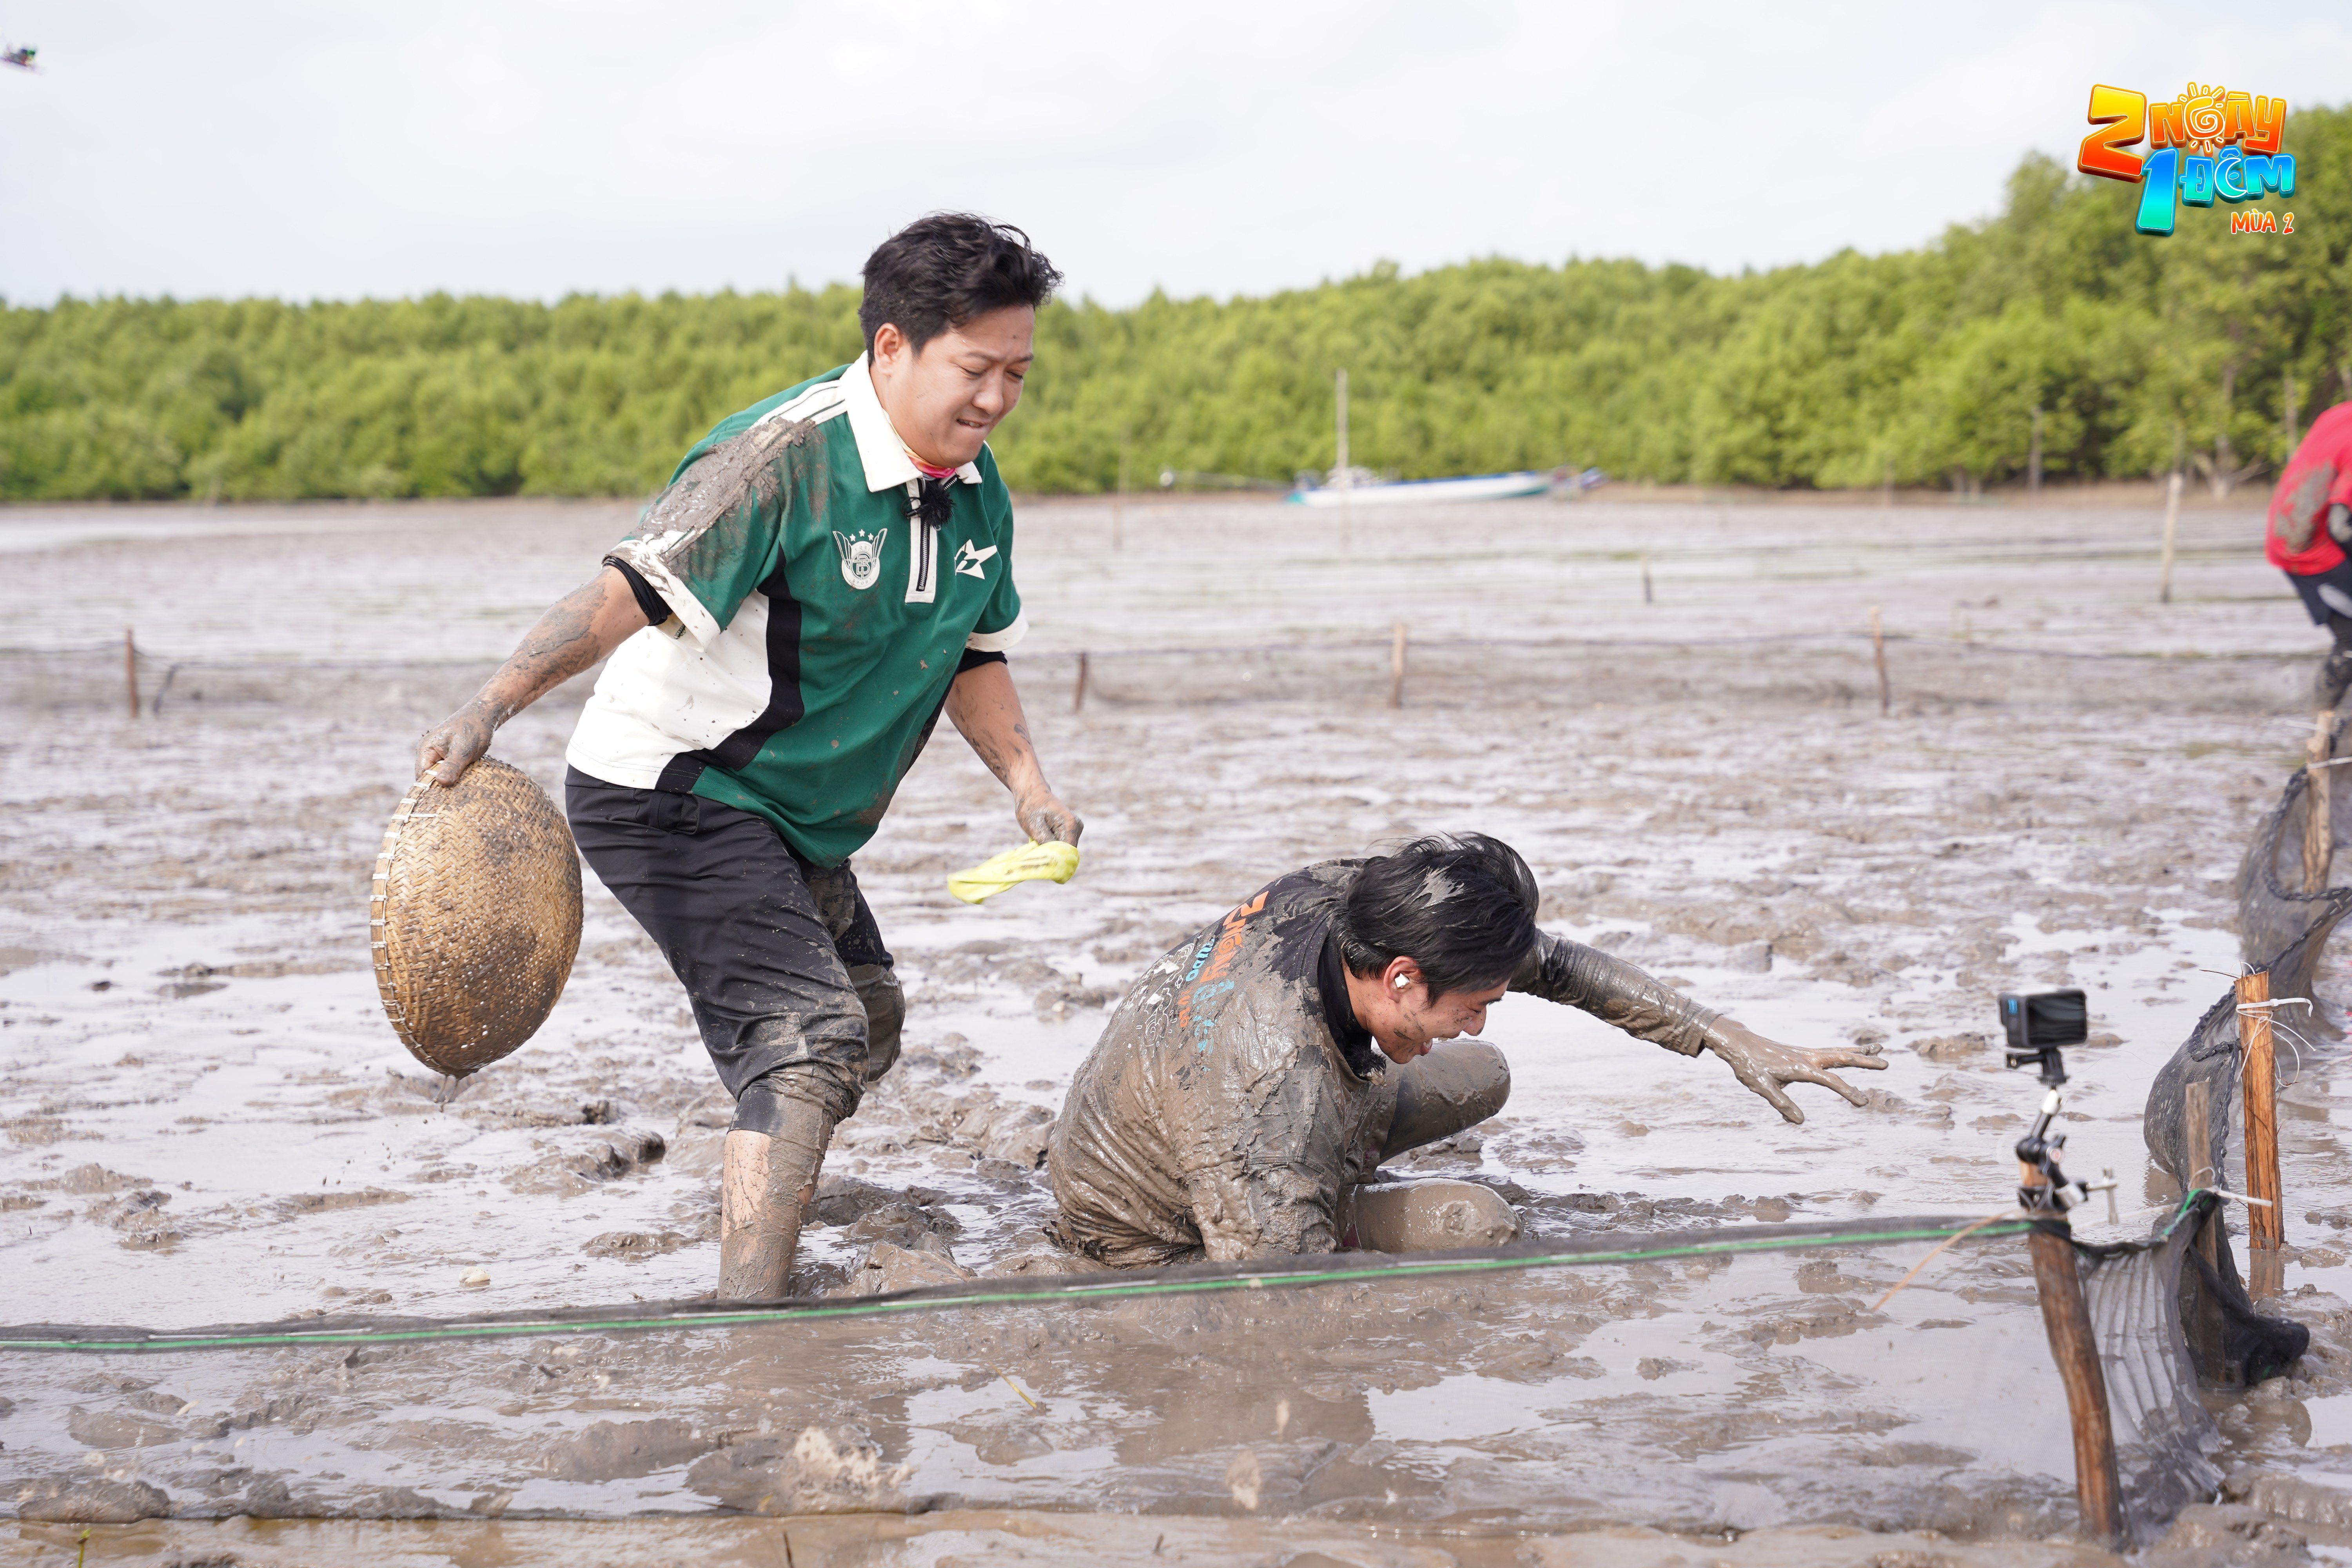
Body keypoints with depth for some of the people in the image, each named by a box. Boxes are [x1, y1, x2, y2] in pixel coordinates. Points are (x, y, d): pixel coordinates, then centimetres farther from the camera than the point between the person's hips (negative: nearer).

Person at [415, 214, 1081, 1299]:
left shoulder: (977, 489, 1)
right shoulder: (783, 457, -26)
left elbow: (974, 651, 13)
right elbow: (631, 593, -34)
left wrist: (1028, 786, -1)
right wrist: (488, 711, -44)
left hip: (794, 816, 10)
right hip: (666, 793, -10)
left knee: (868, 1021, 24)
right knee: (807, 1033, -22)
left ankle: (754, 1200, 50)